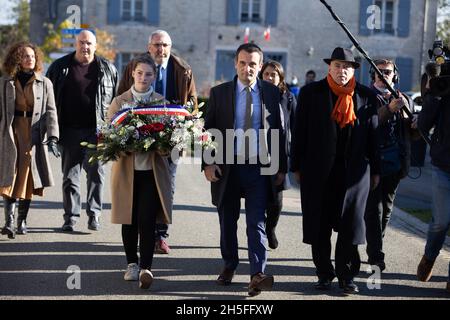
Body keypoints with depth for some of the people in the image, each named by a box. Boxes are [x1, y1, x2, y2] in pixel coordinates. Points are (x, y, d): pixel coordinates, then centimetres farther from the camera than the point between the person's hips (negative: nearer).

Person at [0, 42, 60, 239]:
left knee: (27, 177, 2)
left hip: (34, 134, 0)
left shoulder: (44, 83, 6)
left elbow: (50, 111, 2)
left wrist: (52, 137, -8)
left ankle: (22, 220, 14)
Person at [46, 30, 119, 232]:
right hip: (70, 130, 1)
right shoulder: (60, 67, 6)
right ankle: (71, 216, 12)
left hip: (97, 129, 0)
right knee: (70, 174, 5)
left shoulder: (107, 69, 7)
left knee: (96, 173, 0)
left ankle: (94, 215, 8)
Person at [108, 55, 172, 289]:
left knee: (147, 222, -10)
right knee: (129, 221, 9)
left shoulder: (163, 102, 7)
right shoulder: (119, 101, 7)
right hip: (126, 169, 1)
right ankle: (132, 264, 24)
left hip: (152, 170, -1)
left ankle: (146, 268, -11)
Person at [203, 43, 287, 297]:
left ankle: (258, 275, -13)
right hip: (227, 167, 1)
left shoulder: (272, 92, 3)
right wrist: (208, 163, -6)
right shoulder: (220, 93, 3)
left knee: (256, 223, -9)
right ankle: (229, 266, 30)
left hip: (260, 168, -1)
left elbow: (279, 131, 6)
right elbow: (208, 130, 4)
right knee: (228, 221, 13)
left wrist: (281, 167, 3)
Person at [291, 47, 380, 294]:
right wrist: (296, 166, 1)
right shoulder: (311, 93, 2)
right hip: (318, 171, 0)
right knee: (319, 227, 6)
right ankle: (324, 274, 18)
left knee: (350, 226, 2)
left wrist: (375, 170, 5)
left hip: (354, 170, 0)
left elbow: (373, 134, 6)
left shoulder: (366, 96, 4)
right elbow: (299, 132, 3)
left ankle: (347, 276, 12)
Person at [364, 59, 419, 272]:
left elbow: (411, 134, 20)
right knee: (374, 210, -6)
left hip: (394, 164, 5)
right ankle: (376, 257, -5)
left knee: (386, 210, 12)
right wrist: (389, 109, -26)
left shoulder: (405, 100, 16)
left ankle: (373, 251, 25)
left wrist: (416, 127, -3)